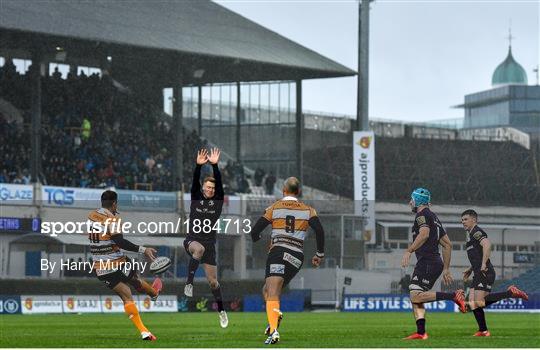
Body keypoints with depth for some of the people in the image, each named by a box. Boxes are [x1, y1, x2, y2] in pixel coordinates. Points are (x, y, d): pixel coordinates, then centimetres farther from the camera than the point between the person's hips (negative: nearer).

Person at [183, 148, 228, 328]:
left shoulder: (217, 200, 4)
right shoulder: (196, 198, 3)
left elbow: (219, 182, -11)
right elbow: (195, 182, -14)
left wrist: (215, 166, -25)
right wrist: (198, 166, -29)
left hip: (209, 244, 2)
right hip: (192, 240, -2)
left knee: (213, 281, 4)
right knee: (199, 248, -41)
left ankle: (221, 311, 21)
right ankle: (189, 283, -36)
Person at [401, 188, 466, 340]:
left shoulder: (422, 215, -4)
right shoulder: (434, 217, 25)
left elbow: (424, 234, -25)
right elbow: (447, 244, 26)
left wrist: (409, 251, -26)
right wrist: (446, 269, 27)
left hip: (427, 263, -10)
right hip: (436, 263, 10)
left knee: (416, 297, -17)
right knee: (415, 299, 7)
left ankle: (454, 296, -20)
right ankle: (421, 332, -1)